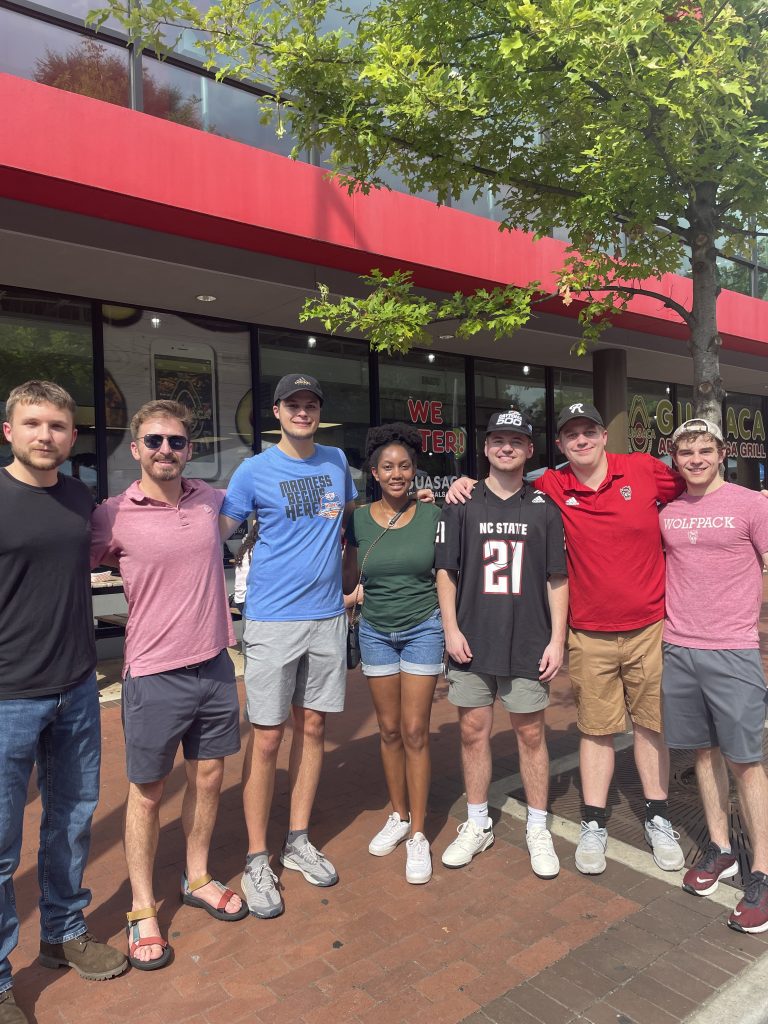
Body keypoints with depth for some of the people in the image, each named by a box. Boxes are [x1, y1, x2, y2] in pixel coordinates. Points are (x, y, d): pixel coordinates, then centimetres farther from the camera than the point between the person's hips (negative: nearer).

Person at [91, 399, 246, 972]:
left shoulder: (211, 500, 1)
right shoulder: (113, 516, -11)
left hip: (215, 664, 4)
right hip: (155, 673, -4)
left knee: (209, 777, 17)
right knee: (148, 792, 11)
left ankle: (197, 879, 40)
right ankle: (143, 911, 30)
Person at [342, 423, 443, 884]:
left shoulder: (432, 516, -5)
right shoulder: (359, 520, -1)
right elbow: (348, 584, 6)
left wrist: (452, 631, 1)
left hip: (422, 629, -2)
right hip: (376, 631, 2)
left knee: (415, 732, 0)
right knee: (390, 730, 11)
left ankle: (418, 834, 14)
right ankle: (398, 816, 31)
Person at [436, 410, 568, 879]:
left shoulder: (544, 508, 4)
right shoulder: (462, 505, 4)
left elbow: (557, 580, 4)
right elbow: (446, 571, 5)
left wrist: (557, 639, -2)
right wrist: (451, 629, -4)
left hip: (529, 644, -1)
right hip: (472, 642, 1)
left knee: (531, 734, 8)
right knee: (473, 730, 9)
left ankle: (538, 829, 25)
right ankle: (478, 825, 27)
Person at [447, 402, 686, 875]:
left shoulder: (646, 470, -4)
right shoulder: (552, 489, -3)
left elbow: (697, 494, 14)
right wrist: (469, 485, -4)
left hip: (649, 627, 0)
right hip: (590, 634, 0)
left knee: (652, 725, 14)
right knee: (596, 729, 10)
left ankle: (658, 820, 31)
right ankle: (594, 825, 24)